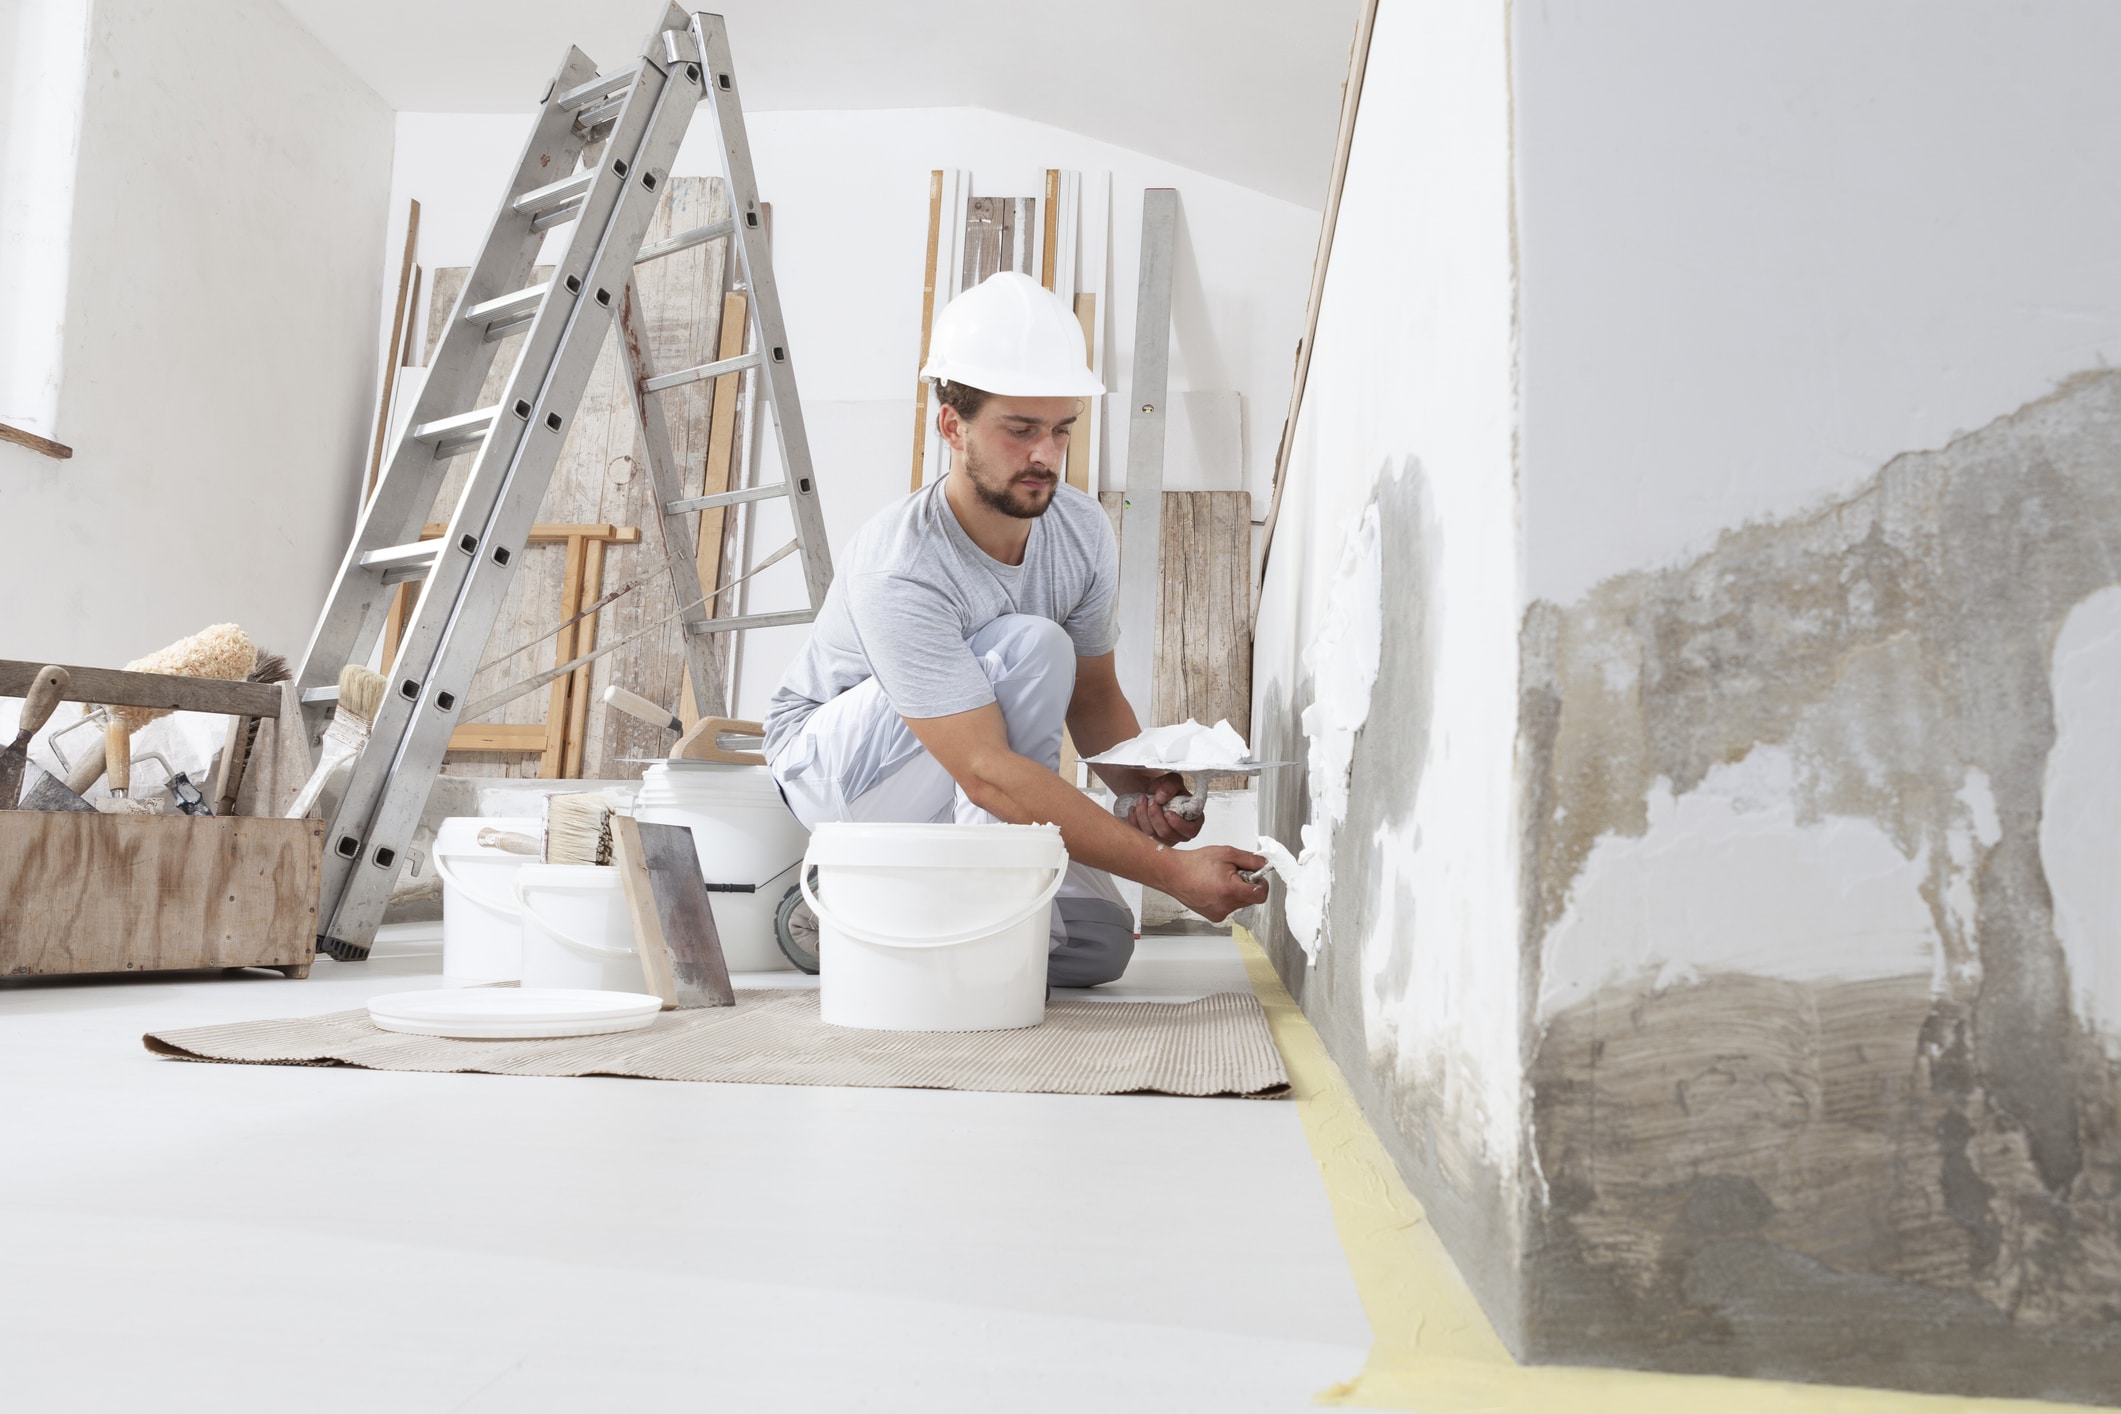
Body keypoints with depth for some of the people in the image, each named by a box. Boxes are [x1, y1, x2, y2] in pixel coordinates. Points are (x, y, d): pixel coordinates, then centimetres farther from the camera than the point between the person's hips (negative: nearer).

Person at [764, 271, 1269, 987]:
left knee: (1102, 942, -9)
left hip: (948, 798, 7)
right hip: (834, 762, -6)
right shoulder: (898, 572, -33)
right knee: (1033, 647, -31)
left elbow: (1093, 694, 1)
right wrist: (1172, 871, -41)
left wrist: (1149, 784, -21)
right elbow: (987, 772, -38)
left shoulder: (1083, 530, -12)